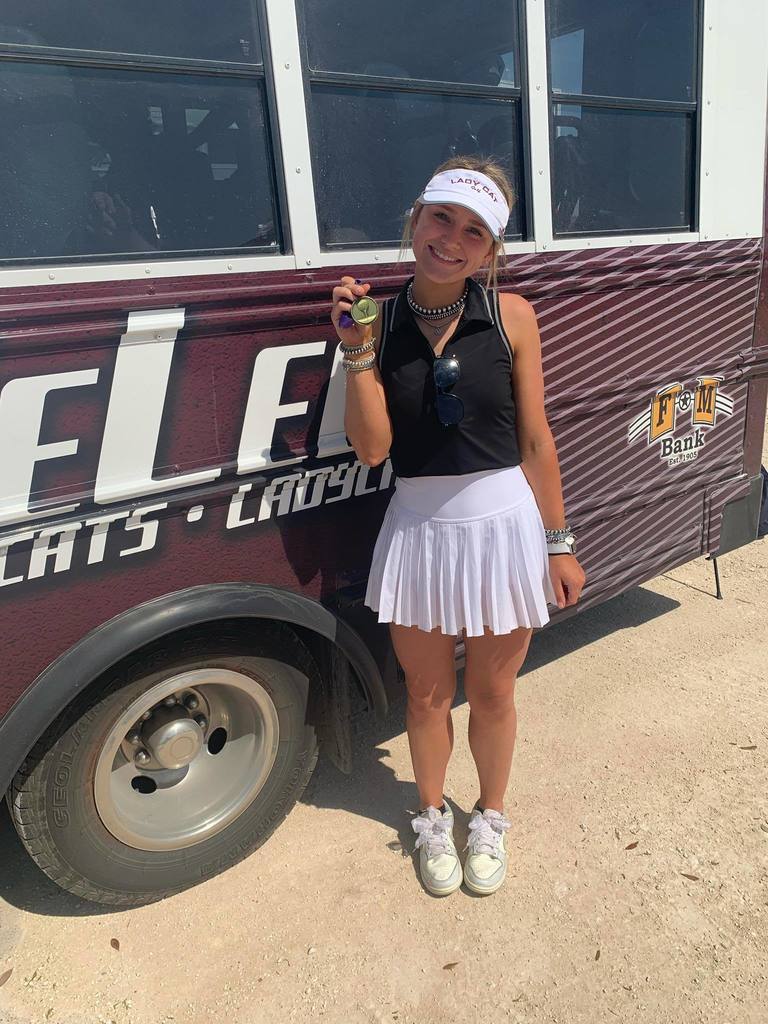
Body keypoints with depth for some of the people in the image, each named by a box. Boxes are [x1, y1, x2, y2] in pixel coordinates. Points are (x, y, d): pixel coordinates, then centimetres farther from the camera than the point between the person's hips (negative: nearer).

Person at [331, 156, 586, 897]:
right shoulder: (380, 321, -3)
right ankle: (432, 816, 44)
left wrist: (558, 545, 0)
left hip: (502, 527, 0)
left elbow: (534, 441, -2)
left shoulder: (511, 317, -5)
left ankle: (490, 818, 44)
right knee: (427, 695, 17)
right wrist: (356, 349, -17)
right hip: (418, 531, 1)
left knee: (492, 694, 16)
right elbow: (371, 447, -9)